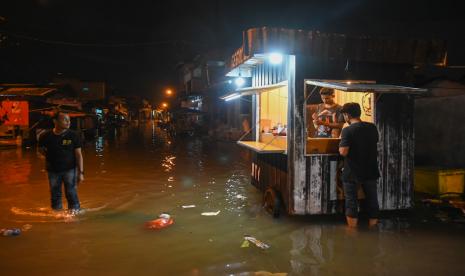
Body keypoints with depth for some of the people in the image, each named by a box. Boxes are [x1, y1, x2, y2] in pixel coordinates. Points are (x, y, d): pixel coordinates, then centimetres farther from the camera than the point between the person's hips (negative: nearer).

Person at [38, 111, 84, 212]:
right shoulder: (46, 136, -8)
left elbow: (79, 154, -9)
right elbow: (41, 149, 14)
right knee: (55, 196, 14)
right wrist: (50, 157, 2)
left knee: (71, 194, -5)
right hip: (53, 170, 2)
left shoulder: (73, 136, -12)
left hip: (70, 169, -2)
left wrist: (81, 172, -12)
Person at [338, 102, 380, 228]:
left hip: (352, 173, -5)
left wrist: (341, 142, -5)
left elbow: (343, 152, -24)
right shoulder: (372, 128, 1)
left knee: (351, 202, 6)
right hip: (370, 171, 5)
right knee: (372, 200, 16)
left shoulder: (347, 130, -17)